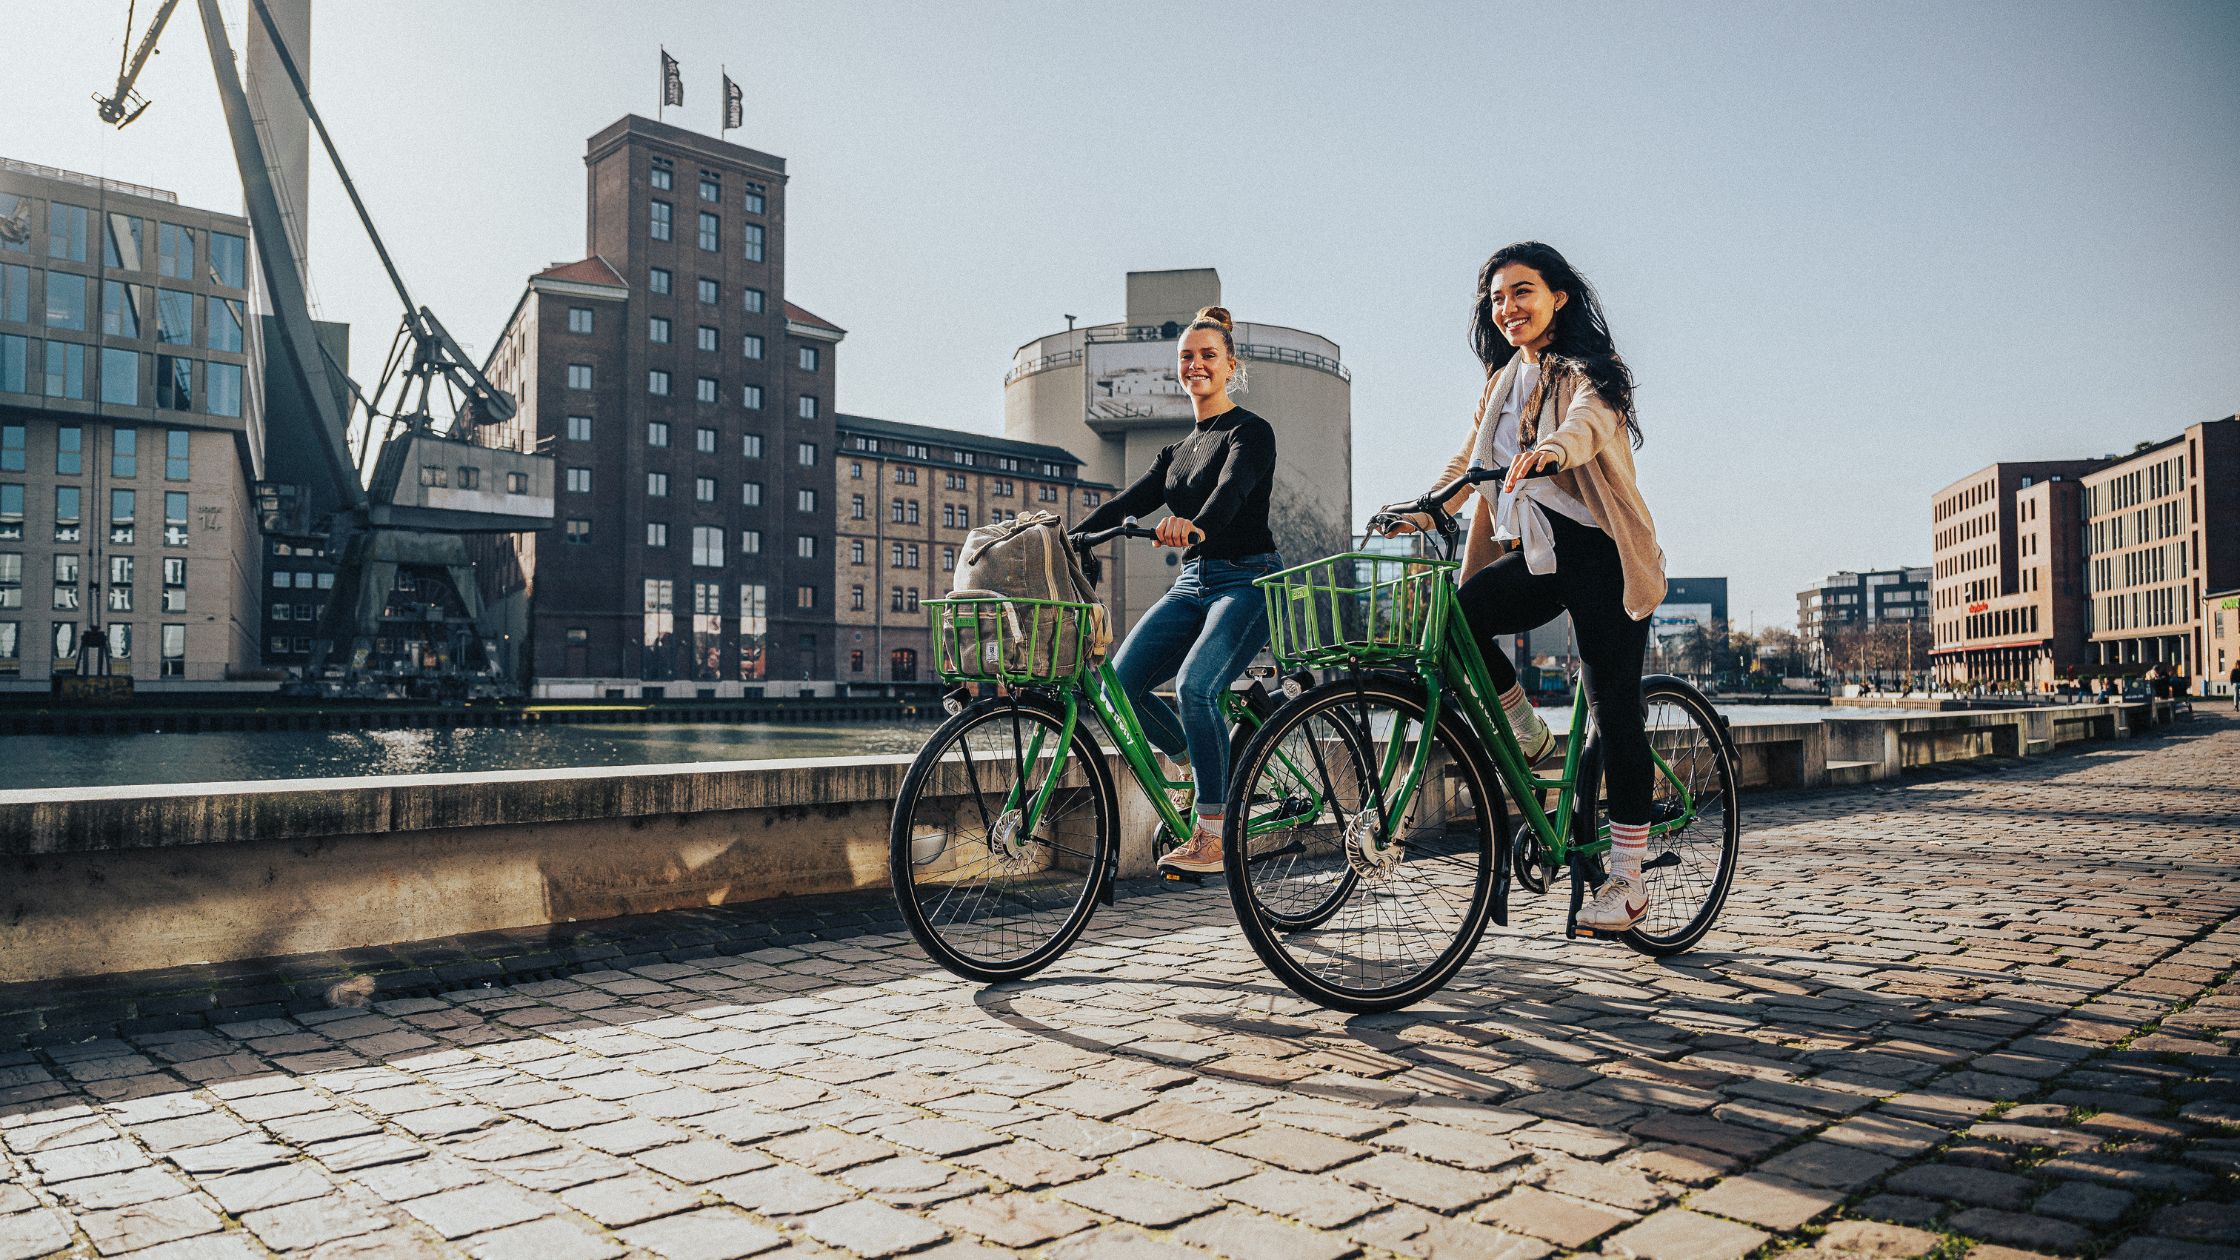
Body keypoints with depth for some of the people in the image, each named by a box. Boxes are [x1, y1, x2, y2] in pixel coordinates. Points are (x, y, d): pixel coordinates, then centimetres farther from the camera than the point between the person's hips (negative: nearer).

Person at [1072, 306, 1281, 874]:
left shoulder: (1250, 431, -3)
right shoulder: (1176, 452, 19)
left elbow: (1233, 487, -25)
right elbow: (1130, 501, 7)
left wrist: (1198, 526, -46)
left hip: (1247, 580, -7)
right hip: (1192, 583, 7)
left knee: (1194, 686, -29)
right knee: (1121, 682, -12)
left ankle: (1212, 835, -18)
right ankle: (1204, 768, 12)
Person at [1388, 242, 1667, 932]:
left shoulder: (1588, 372, -4)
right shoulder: (1502, 382, 17)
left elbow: (1590, 422, -27)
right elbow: (1469, 458, 13)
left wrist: (1549, 451, -49)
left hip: (1598, 554, -5)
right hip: (1536, 557, 5)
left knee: (1615, 713, -4)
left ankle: (1627, 880, 7)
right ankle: (1532, 738, 0)